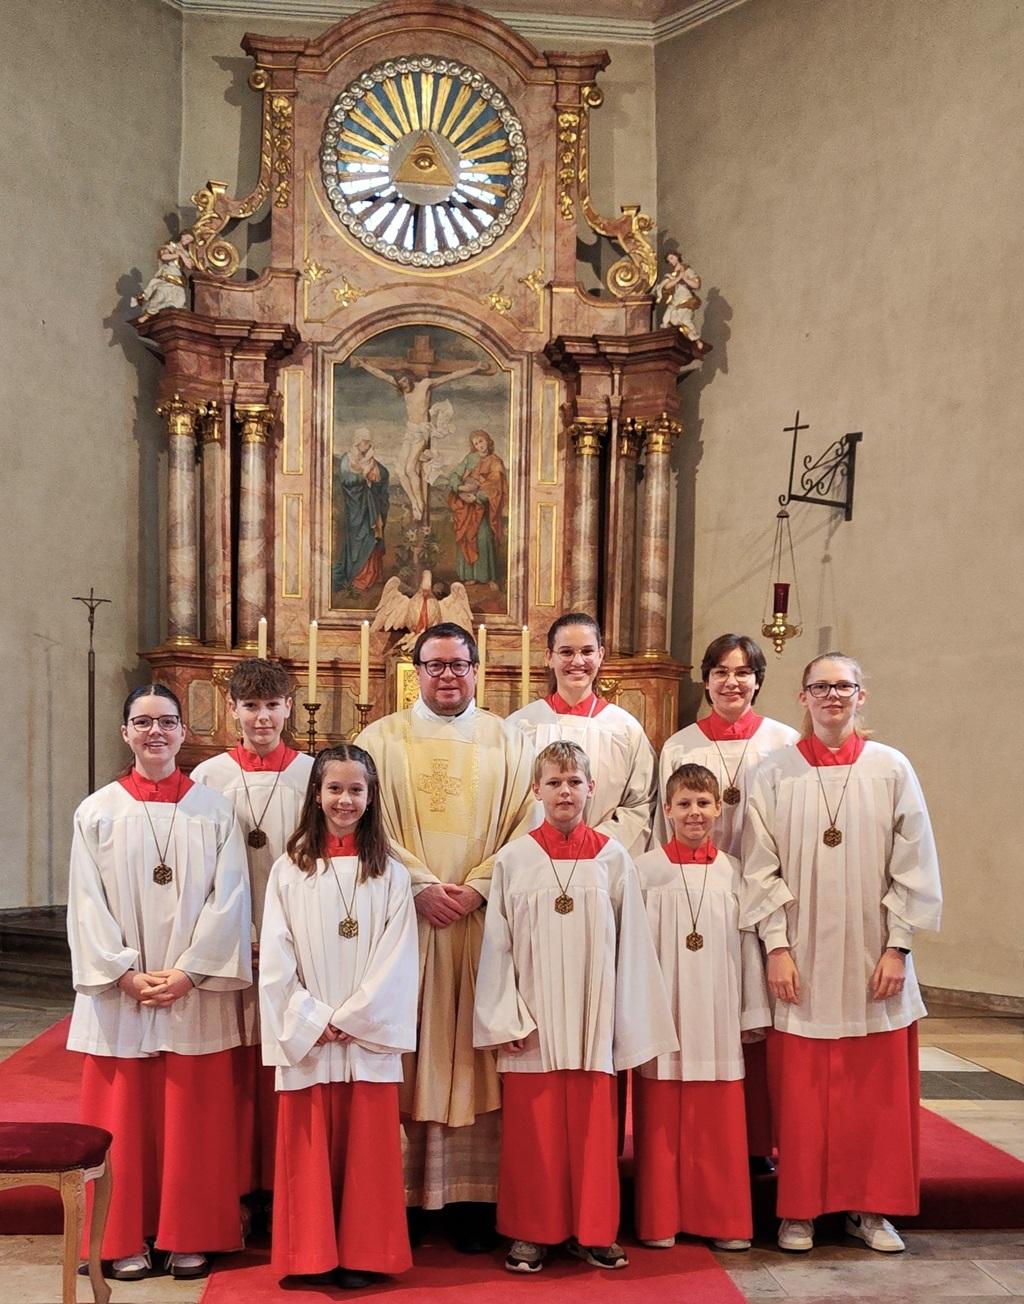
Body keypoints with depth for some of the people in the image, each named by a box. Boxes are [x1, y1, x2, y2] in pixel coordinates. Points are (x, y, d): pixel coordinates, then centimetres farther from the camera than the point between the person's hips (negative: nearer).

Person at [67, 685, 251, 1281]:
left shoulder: (214, 808, 2)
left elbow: (230, 897, -3)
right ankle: (126, 1239, 19)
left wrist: (189, 971, -11)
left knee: (192, 1117, 5)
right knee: (123, 1117, 6)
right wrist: (127, 974, -11)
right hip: (118, 993, 1)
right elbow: (87, 904, -1)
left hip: (197, 993, 0)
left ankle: (189, 1237, 18)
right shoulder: (98, 811, 2)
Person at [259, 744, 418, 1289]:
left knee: (366, 1145, 5)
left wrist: (351, 1019, -11)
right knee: (310, 1147, 6)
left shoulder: (390, 874, 2)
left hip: (369, 1037, 0)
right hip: (306, 1039, 0)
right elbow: (275, 959, -2)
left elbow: (397, 959, -4)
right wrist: (313, 1023, -9)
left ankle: (361, 1254, 19)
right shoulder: (289, 870, 2)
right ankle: (311, 1254, 20)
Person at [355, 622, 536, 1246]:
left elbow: (526, 826, 2)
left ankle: (477, 1194, 10)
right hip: (405, 915, 0)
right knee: (408, 1052, 2)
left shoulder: (509, 741, 9)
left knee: (476, 1051, 3)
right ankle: (404, 1194, 10)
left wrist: (476, 888, -11)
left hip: (485, 919, 1)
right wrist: (423, 886, -12)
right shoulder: (382, 738, 8)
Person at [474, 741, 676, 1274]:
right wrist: (505, 1019, -4)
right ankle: (532, 1232, 21)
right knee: (533, 1129, 6)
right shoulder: (513, 859, -1)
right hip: (532, 1023, 0)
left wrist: (626, 1021, 2)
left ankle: (593, 1230, 23)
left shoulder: (613, 858, 1)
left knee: (593, 1127, 7)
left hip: (593, 1020, 1)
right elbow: (497, 944, 1)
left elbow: (630, 945, 3)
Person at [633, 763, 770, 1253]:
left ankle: (724, 1220, 20)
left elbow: (747, 944, 8)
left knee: (720, 1124, 7)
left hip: (718, 1019, 2)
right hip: (662, 1017, -2)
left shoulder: (732, 872, 5)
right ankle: (660, 1220, 18)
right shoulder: (647, 869, -2)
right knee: (661, 1123, 5)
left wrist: (754, 1014, 9)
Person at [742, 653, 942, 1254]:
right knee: (801, 1088, 4)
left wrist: (897, 947, -4)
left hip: (873, 958, 1)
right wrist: (777, 946, -7)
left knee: (878, 1087, 8)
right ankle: (800, 1209, 19)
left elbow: (913, 866, 1)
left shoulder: (892, 769, 0)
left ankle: (870, 1206, 23)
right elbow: (761, 867, -2)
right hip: (801, 958, -1)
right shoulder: (776, 774, 0)